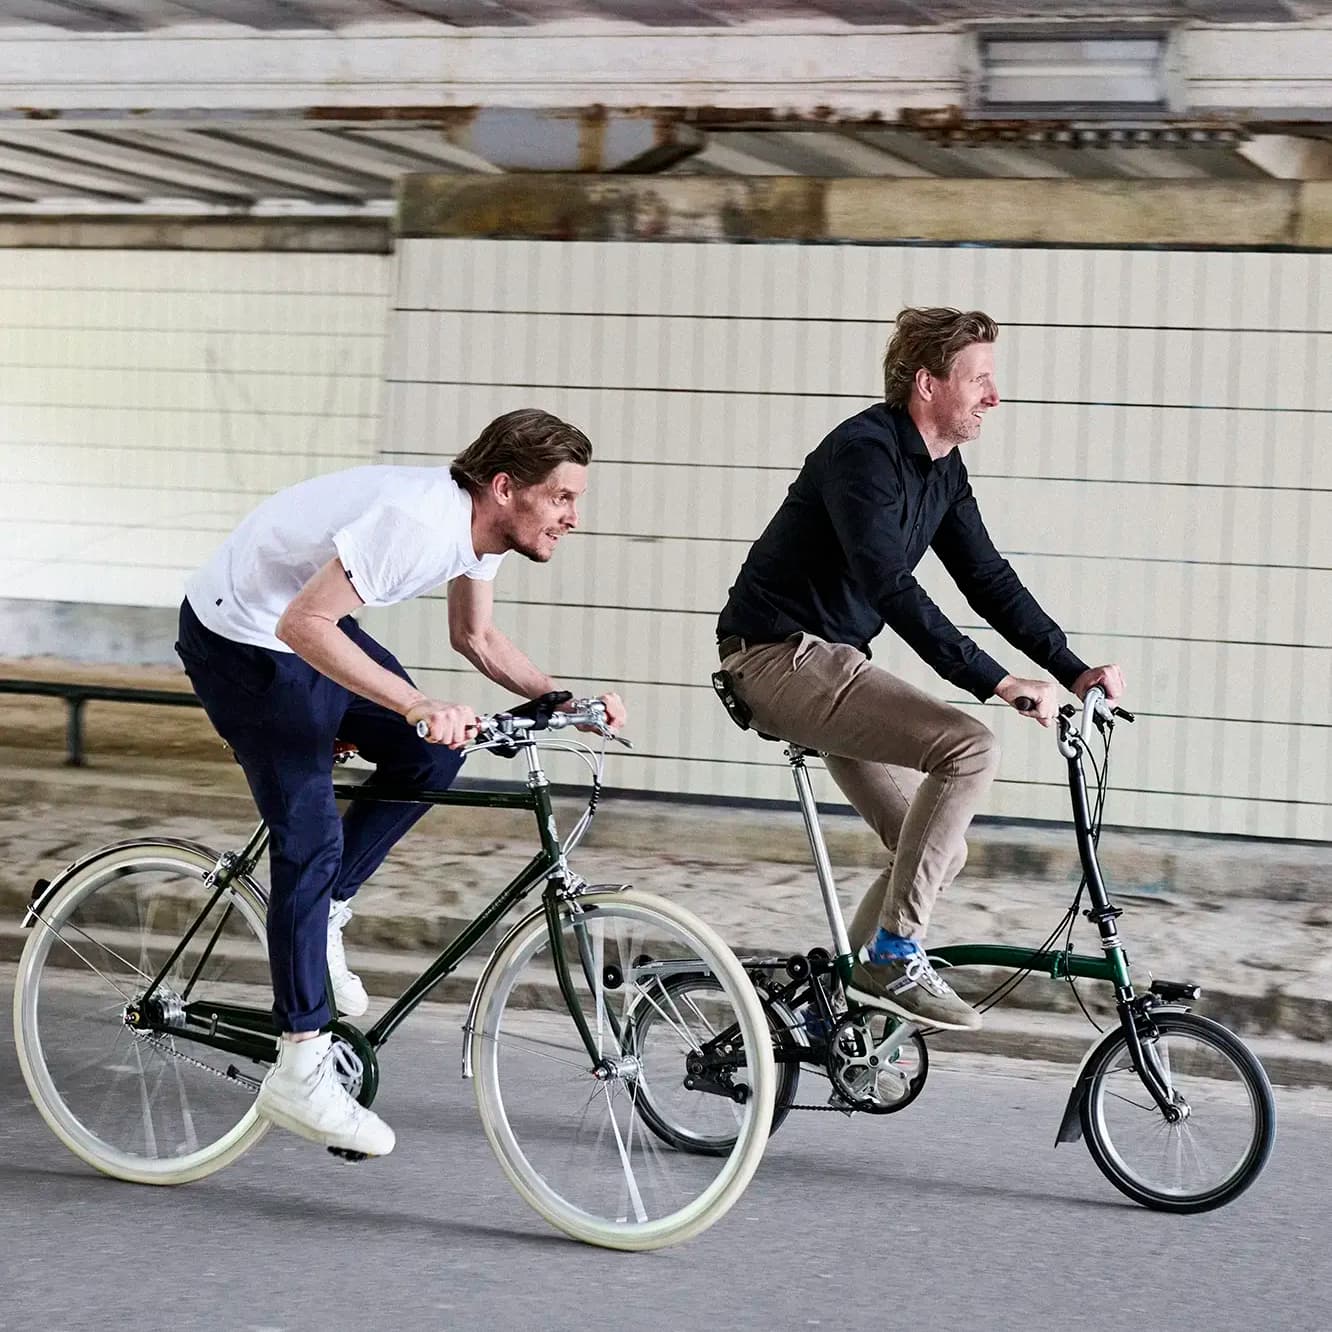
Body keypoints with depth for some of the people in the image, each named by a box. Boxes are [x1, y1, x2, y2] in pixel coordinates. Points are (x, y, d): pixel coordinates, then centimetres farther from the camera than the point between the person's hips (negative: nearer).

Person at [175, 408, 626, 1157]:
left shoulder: (484, 526, -5)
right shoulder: (418, 521, -33)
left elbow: (477, 637, 10)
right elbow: (303, 625, -37)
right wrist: (417, 705, -43)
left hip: (310, 625, 9)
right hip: (242, 639, -9)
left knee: (432, 757, 1)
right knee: (312, 839, -11)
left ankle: (319, 914, 14)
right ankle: (300, 1074, -7)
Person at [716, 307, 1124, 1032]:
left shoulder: (942, 468, 10)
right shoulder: (864, 452, -20)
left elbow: (988, 578, 13)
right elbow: (891, 587, -30)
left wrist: (1074, 671, 2)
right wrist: (997, 682, -34)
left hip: (828, 659, 10)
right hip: (779, 653, -10)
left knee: (939, 849, 6)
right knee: (969, 745, -25)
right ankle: (893, 956, -20)